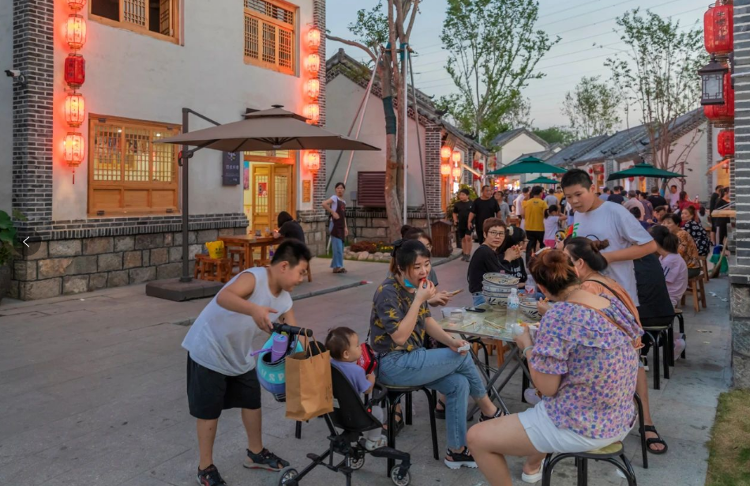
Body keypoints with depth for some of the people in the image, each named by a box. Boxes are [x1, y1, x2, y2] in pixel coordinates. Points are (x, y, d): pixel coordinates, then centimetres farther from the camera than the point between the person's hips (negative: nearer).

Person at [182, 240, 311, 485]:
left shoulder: (284, 299, -4)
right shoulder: (255, 278, -28)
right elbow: (223, 297, -47)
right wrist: (254, 310, -63)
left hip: (240, 354, 8)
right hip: (209, 350, -8)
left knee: (252, 401, 16)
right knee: (209, 410, 4)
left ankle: (256, 453, 36)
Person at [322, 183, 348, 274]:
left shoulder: (344, 201, 17)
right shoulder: (334, 198, -7)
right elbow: (324, 204, -24)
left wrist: (345, 227, 16)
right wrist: (333, 212, -19)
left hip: (341, 226, 8)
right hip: (335, 225, -8)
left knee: (340, 247, 11)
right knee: (338, 247, -9)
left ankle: (336, 266, 19)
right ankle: (337, 266, -3)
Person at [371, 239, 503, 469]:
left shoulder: (415, 287, 4)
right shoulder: (388, 293, -21)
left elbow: (427, 321, 10)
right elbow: (400, 337, -25)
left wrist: (450, 341, -7)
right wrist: (419, 299, -27)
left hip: (412, 358, 8)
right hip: (393, 365, -8)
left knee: (459, 384, -9)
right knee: (463, 358, -9)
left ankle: (456, 451, 5)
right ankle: (489, 411, 15)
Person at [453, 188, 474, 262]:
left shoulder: (472, 203, -6)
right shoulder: (457, 204, 4)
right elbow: (455, 213, 17)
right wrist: (455, 220, 1)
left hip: (469, 223, -4)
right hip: (461, 224, 4)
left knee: (468, 238, -14)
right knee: (463, 239, 12)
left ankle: (467, 254, -7)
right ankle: (464, 253, 24)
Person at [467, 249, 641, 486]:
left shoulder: (558, 316, -24)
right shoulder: (613, 303, -1)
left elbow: (547, 388, -19)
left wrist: (527, 346, -6)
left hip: (580, 427, -9)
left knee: (477, 438, 1)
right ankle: (533, 465, 52)